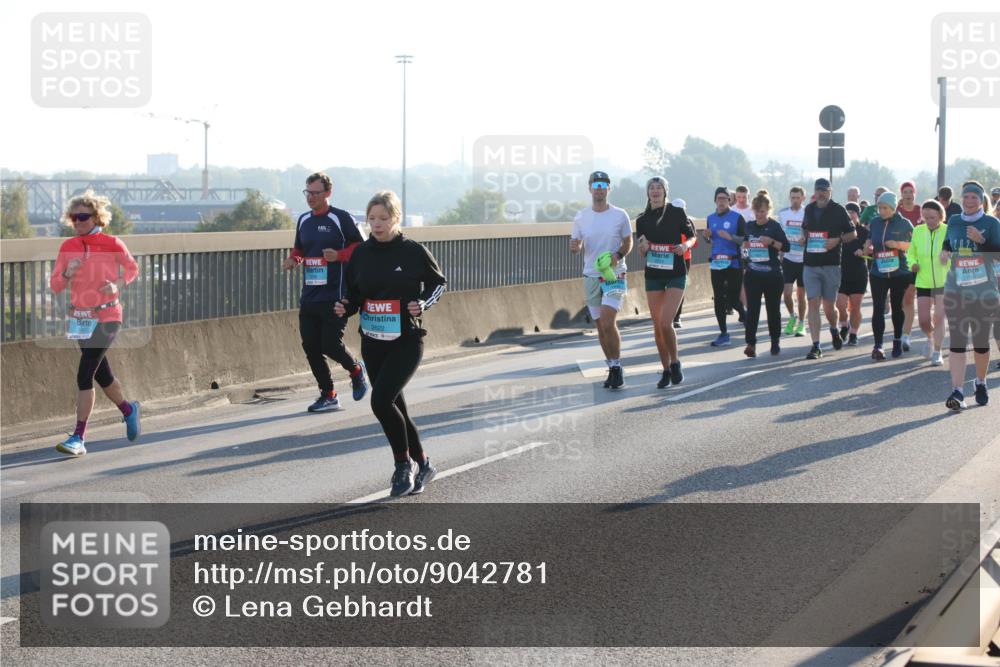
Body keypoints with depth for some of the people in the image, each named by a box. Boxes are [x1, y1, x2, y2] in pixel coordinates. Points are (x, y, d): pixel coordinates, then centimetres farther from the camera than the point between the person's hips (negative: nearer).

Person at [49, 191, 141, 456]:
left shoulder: (112, 244, -9)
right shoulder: (68, 247, 2)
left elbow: (132, 268, 8)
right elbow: (55, 286, 2)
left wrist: (118, 285, -11)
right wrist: (67, 273, -19)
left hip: (106, 317, -5)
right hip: (80, 318, 5)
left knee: (84, 376, -14)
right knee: (102, 375, 19)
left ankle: (79, 438, -11)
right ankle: (128, 410, 46)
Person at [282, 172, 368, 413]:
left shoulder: (341, 219, -6)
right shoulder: (304, 220, 13)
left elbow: (360, 247, -3)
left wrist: (339, 255, -19)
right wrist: (293, 260, 3)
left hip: (335, 296, -6)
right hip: (309, 297, 6)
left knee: (331, 344, -8)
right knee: (310, 347, 2)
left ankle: (356, 370, 23)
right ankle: (328, 395, 13)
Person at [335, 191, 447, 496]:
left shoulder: (413, 251, -7)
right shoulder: (361, 253, 4)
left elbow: (439, 282, 5)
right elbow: (353, 293, 13)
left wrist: (423, 303, -12)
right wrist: (345, 308, -8)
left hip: (406, 341, -5)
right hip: (372, 342, 5)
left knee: (381, 400, -19)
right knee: (394, 405, 11)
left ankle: (403, 464, -1)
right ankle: (422, 464, 28)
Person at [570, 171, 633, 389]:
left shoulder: (619, 215, -3)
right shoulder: (581, 217, 4)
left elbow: (628, 243, 5)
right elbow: (576, 245, 8)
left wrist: (618, 256, -15)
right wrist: (574, 247, -16)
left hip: (614, 276, -4)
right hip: (591, 277, 4)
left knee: (608, 323, -17)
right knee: (600, 327, 8)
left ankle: (617, 367, -6)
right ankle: (612, 370, 19)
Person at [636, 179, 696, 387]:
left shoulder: (677, 212, -3)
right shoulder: (642, 220, 6)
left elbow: (691, 236, 6)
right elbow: (642, 253, 9)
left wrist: (685, 245, -16)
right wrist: (643, 248, -14)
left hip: (675, 274, -4)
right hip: (653, 275, 4)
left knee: (666, 323, -15)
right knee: (657, 326, 4)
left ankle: (675, 363, 6)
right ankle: (666, 370, 16)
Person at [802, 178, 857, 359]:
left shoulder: (838, 210, -1)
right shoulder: (809, 209, 10)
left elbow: (853, 234, 3)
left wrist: (837, 240, -13)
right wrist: (803, 237, 7)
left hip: (831, 264, -3)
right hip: (810, 264, 3)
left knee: (829, 306, 4)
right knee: (813, 303, -7)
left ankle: (834, 329, 38)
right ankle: (816, 346, -7)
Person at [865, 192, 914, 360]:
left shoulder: (904, 224, -3)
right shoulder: (875, 223, 6)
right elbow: (869, 244, 15)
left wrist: (898, 244, -19)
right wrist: (868, 249, -8)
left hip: (899, 272, -2)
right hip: (878, 272, 2)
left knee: (897, 307, 11)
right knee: (878, 308, -9)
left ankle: (897, 341, 28)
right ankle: (878, 346, -14)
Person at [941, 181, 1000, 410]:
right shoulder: (953, 221, 8)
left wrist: (981, 240, -21)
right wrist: (944, 252, 1)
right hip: (955, 290, 2)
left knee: (981, 341, 9)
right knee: (957, 342, -7)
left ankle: (981, 383, 32)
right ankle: (958, 392, -12)